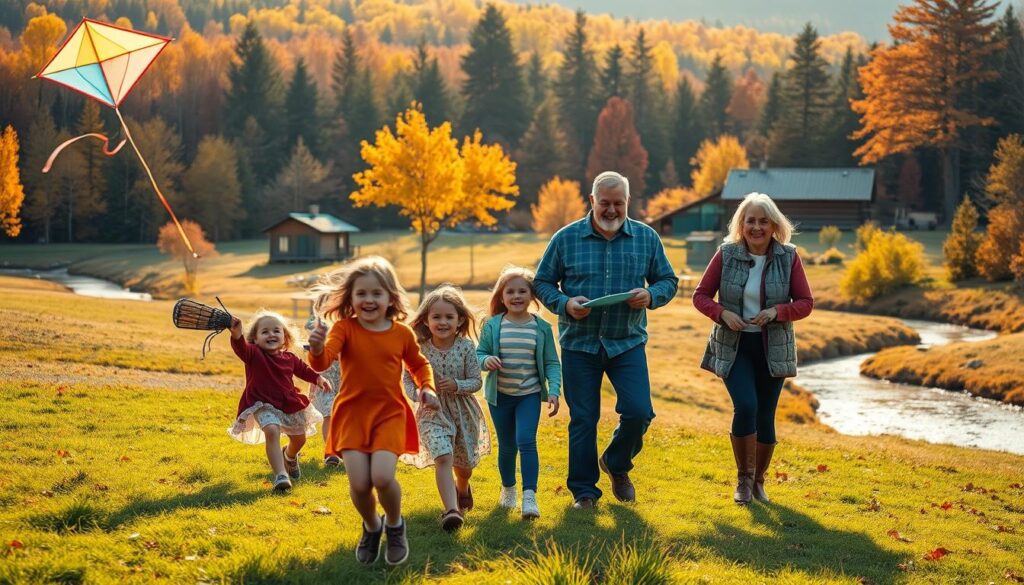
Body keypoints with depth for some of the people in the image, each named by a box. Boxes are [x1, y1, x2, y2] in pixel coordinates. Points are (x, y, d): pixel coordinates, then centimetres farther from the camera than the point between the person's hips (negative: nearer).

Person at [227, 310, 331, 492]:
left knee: (299, 438, 19)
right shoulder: (253, 354, -14)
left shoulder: (290, 358, 1)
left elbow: (303, 369, 20)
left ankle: (289, 456, 57)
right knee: (272, 431, -32)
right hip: (263, 405, -5)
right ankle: (280, 475, -35)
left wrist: (318, 378, 4)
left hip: (290, 404, 5)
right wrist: (237, 335, -57)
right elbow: (241, 348, -36)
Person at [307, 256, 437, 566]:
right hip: (352, 413, 0)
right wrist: (317, 349, -45)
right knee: (359, 484, -12)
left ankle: (395, 525, 13)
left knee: (382, 477, -20)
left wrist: (427, 387, 0)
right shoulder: (345, 328, -6)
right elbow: (323, 362, -22)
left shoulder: (402, 333, 0)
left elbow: (419, 364, 19)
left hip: (389, 414, 0)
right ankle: (371, 527, 23)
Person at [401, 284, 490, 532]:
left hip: (463, 412, 2)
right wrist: (417, 394, -21)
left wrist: (456, 385, -25)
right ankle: (451, 510, -29)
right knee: (443, 458, -22)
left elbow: (476, 381, -6)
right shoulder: (419, 349, -11)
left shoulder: (466, 347, -11)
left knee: (464, 463, 18)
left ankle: (463, 489, 53)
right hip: (433, 412, -2)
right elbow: (407, 379, -1)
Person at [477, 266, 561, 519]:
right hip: (499, 395, 1)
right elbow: (480, 353, 2)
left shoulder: (541, 327, -4)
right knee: (507, 446, 13)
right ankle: (508, 488, 36)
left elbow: (552, 363, -1)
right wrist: (486, 360, -22)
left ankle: (530, 496, -20)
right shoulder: (492, 325, -5)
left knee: (526, 441, -18)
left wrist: (554, 391, -13)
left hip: (529, 394, -1)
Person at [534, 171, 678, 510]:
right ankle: (583, 491, 16)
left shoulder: (646, 238, 4)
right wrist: (565, 304, -14)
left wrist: (651, 296, -12)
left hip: (628, 343, 1)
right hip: (579, 343, -1)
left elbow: (668, 281, 10)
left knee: (638, 412, -9)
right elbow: (543, 282, 5)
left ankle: (617, 465, 21)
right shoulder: (566, 238, 0)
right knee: (583, 419, 3)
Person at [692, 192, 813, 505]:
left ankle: (758, 480, 28)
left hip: (772, 348, 1)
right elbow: (701, 295, 0)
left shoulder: (788, 257, -4)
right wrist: (722, 313, -18)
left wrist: (776, 311, -19)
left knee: (765, 416, 6)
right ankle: (743, 476, 2)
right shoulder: (727, 254, -5)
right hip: (734, 346, -1)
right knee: (746, 406, -19)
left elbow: (805, 302, -1)